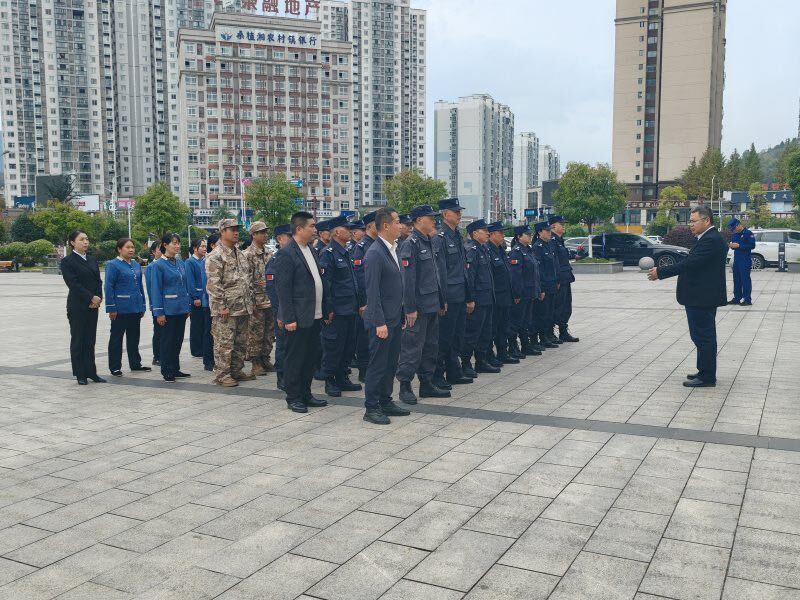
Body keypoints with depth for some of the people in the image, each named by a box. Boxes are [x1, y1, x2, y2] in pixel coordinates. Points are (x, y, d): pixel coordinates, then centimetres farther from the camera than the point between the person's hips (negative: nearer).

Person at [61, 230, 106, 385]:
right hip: (77, 307, -5)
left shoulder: (92, 260, 13)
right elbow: (73, 284, -13)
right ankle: (80, 375, 9)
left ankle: (91, 372, 14)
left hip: (93, 306, 6)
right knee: (78, 340, 3)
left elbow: (98, 281, 10)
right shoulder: (68, 262, -6)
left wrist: (98, 298, -7)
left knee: (90, 341, 9)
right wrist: (91, 298, -16)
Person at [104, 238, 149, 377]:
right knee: (116, 338, 3)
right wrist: (111, 308, -14)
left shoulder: (136, 265, 12)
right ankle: (115, 367, 9)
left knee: (134, 338, 14)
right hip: (121, 308, -6)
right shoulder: (113, 265, -8)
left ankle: (135, 364, 24)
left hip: (135, 308, 6)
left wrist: (142, 306, 12)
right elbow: (109, 287, -10)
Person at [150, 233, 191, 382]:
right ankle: (167, 372, 11)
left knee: (178, 340, 12)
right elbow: (156, 290, -10)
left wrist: (187, 306, 12)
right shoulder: (158, 265, -9)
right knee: (168, 340, 2)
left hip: (181, 308, 6)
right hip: (168, 309, -6)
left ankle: (175, 369, 21)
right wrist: (159, 312, -13)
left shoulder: (181, 263, 10)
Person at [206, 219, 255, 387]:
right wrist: (221, 306, -19)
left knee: (241, 342, 13)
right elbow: (213, 284, -16)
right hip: (226, 310, -8)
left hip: (243, 308, 8)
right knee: (224, 343, -3)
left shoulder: (240, 254, 17)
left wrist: (250, 301, 16)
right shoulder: (215, 256, -10)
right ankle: (222, 375, 5)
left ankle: (236, 371, 24)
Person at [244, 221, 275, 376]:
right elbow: (247, 280, -13)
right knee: (256, 333, 0)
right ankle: (256, 363, 7)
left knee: (269, 332, 12)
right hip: (257, 302, -7)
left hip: (270, 300, 7)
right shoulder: (248, 255, -10)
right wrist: (252, 302, -16)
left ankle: (265, 359, 22)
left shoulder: (268, 254, 13)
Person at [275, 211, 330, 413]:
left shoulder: (311, 251, 14)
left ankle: (305, 394, 25)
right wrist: (289, 318, -18)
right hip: (298, 317, -8)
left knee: (311, 357, 14)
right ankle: (293, 398, 13)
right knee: (295, 358, 2)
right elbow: (283, 288, -15)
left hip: (315, 316, 8)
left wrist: (326, 309, 16)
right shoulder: (287, 253, -12)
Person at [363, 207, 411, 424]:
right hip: (382, 321, -9)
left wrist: (402, 316, 17)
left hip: (395, 319, 9)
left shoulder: (393, 250, 14)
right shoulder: (375, 254, -16)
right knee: (378, 364, -1)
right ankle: (371, 408, 7)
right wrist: (379, 323, -21)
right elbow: (372, 291, -19)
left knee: (391, 364, 15)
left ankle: (385, 402, 26)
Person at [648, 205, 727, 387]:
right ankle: (705, 372, 28)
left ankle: (707, 377, 4)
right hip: (703, 297, 11)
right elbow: (690, 263, 14)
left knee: (703, 337, -3)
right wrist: (661, 272, 9)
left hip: (702, 298, -11)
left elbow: (688, 263, -25)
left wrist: (660, 272, -20)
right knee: (705, 337, 17)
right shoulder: (710, 238, 14)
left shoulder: (711, 240, -19)